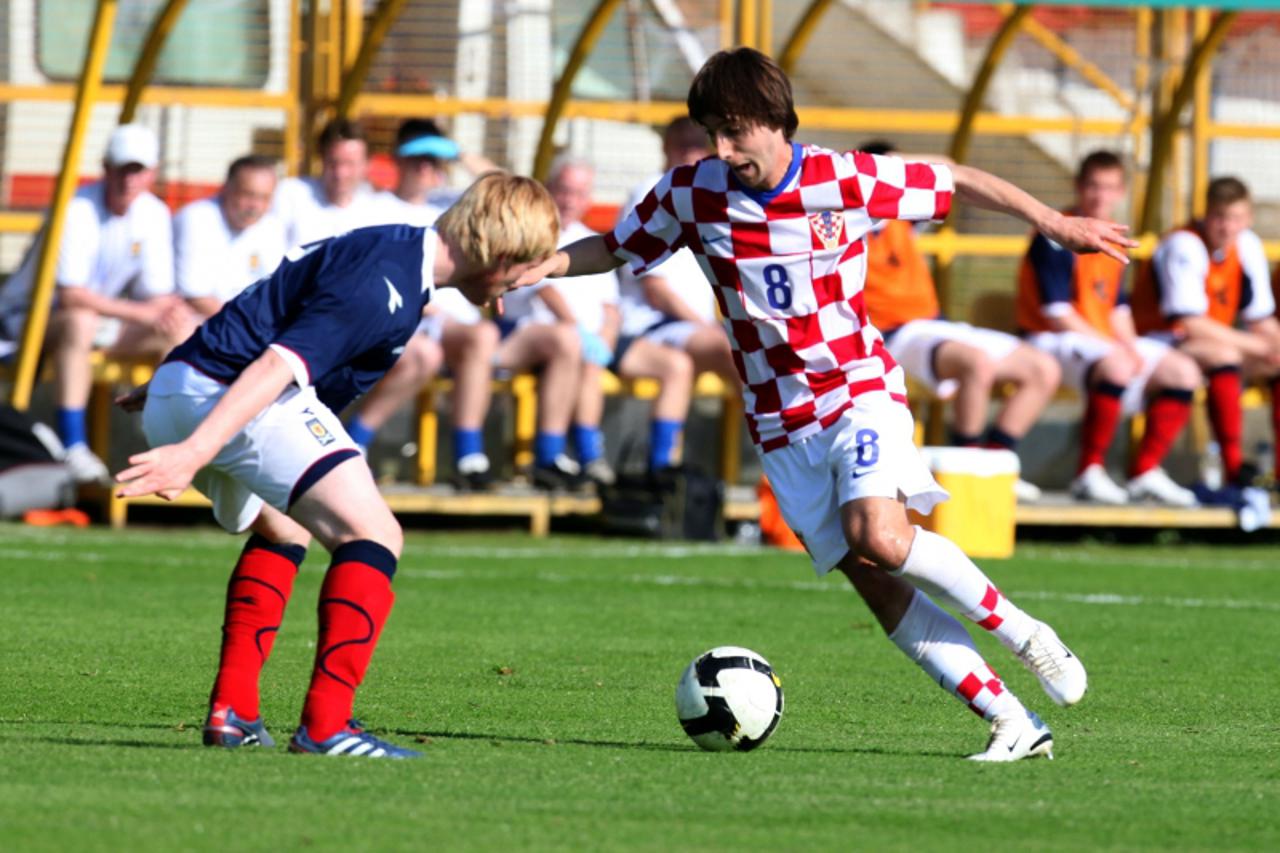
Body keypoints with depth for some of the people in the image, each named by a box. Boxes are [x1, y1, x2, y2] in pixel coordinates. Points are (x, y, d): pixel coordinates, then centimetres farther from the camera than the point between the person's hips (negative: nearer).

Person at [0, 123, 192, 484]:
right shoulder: (77, 211, -23)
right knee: (80, 322, -40)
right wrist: (141, 312, -28)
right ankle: (73, 450, -42)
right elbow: (70, 295, -28)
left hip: (102, 318, 7)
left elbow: (158, 295, 2)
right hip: (31, 318, -7)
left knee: (184, 328, -9)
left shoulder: (154, 215, -2)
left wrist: (171, 309, -23)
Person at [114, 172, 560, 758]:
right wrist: (195, 453, -34)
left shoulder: (393, 249, 17)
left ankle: (232, 713, 24)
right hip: (228, 401, -11)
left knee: (282, 532, 30)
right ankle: (325, 727, -17)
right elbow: (278, 366, -26)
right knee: (372, 536, -12)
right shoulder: (386, 287, -15)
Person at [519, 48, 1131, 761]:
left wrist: (1055, 224, 3)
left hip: (862, 389, -3)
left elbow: (960, 183, 2)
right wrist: (535, 268, -6)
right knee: (875, 583, -8)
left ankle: (1021, 631, -8)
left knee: (878, 536, -29)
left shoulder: (847, 181, -10)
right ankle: (1013, 722, -6)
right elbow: (611, 249, 11)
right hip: (783, 424, 3)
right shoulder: (692, 194, -3)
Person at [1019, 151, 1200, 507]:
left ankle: (1146, 472, 0)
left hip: (1105, 340, 9)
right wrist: (1110, 346, -18)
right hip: (1053, 340, -9)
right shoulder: (1056, 237, -13)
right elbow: (1056, 312, -17)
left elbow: (1117, 307, 15)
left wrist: (1130, 346, -5)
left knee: (1183, 372, -2)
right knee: (1116, 368, -38)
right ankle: (1089, 473, -27)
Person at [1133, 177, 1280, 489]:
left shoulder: (1248, 246, 1)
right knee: (1223, 355, -35)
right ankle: (1233, 468, -39)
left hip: (1210, 341, 8)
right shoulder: (1183, 246, -21)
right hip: (1161, 341, -8)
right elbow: (1190, 323, -28)